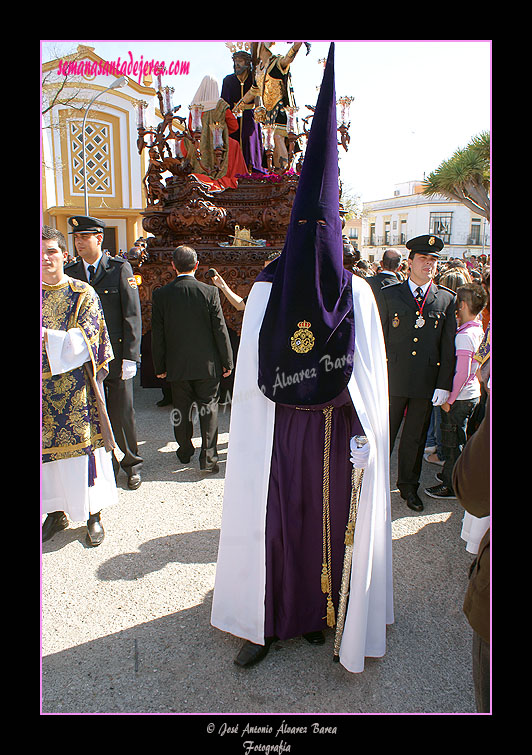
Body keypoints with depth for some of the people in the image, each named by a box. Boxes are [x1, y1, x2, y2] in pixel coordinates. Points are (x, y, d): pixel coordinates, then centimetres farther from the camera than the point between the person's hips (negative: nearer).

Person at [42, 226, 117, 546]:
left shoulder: (83, 294, -1)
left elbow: (86, 338, -10)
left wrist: (48, 335, -22)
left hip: (76, 389, -3)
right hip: (43, 389, 3)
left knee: (83, 447, 2)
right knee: (47, 449, 9)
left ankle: (93, 515, 17)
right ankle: (56, 513, 26)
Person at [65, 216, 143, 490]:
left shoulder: (120, 268, -2)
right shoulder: (69, 272, 8)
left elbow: (132, 316, -5)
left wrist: (130, 357, -10)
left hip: (116, 356, -3)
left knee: (122, 415, 4)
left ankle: (131, 464, 24)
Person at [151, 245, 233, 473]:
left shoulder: (160, 294, -7)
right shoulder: (209, 292, -10)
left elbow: (157, 334, -2)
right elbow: (220, 330, -8)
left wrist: (159, 366, 8)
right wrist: (227, 362, 2)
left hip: (176, 364, 2)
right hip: (206, 363, -1)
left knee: (181, 408, 15)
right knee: (208, 407, 8)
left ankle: (185, 451, 30)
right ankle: (208, 456, 6)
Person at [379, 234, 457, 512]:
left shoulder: (447, 299, 5)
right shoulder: (389, 294, 2)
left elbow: (448, 347, 4)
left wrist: (444, 385, -1)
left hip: (427, 383, 1)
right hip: (393, 379, -1)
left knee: (415, 437, 14)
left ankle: (408, 485, 31)